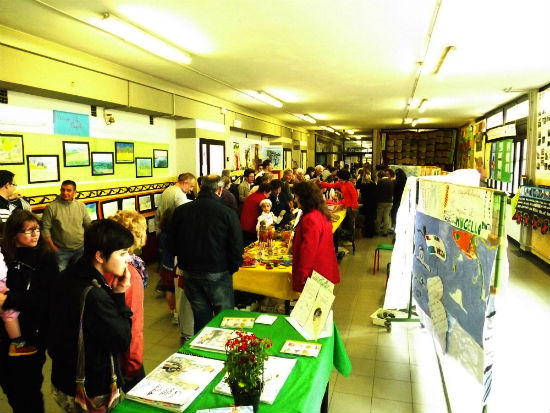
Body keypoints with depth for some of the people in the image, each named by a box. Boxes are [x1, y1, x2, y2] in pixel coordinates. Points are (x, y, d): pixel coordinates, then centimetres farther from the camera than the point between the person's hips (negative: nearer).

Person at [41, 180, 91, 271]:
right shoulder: (51, 207, -6)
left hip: (80, 249, 3)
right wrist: (53, 248, -8)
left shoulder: (81, 206, 4)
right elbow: (45, 229, -6)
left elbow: (89, 226, 9)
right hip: (61, 251, -2)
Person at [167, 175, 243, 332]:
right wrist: (231, 269, 5)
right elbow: (236, 247, -11)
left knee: (201, 319, 17)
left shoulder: (180, 211, -2)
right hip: (218, 274, -4)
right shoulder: (227, 213, -13)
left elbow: (172, 244, 6)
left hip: (190, 274, 4)